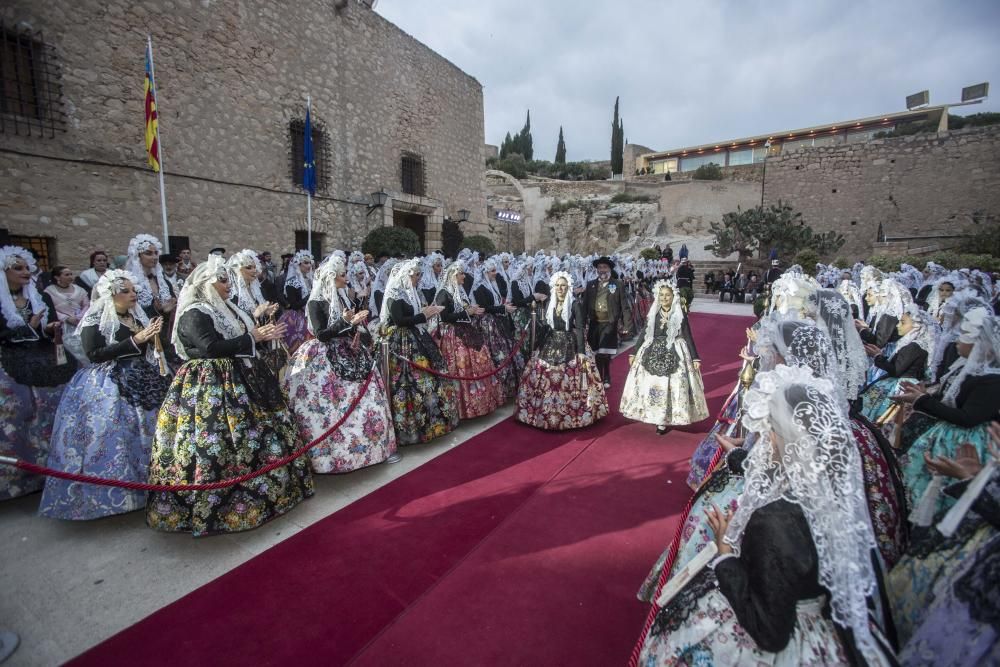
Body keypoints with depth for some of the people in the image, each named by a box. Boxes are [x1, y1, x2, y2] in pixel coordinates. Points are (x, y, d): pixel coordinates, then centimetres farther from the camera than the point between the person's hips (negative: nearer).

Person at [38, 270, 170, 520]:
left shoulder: (137, 317, 13)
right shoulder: (95, 320, -6)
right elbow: (94, 354, -17)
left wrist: (153, 336, 0)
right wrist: (133, 341, -21)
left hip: (140, 382, 7)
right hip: (108, 387, -6)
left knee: (143, 435, 9)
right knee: (111, 439, -6)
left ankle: (141, 485, 21)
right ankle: (110, 494, 6)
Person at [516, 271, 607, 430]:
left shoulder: (575, 305, -6)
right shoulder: (549, 305, 8)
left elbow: (580, 329, -10)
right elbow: (546, 328, 13)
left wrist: (581, 351, -16)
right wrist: (540, 348, 12)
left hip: (570, 347, -4)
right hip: (551, 346, 5)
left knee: (569, 382, -3)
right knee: (546, 380, 5)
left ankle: (572, 414, 11)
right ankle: (548, 413, 19)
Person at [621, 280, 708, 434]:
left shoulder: (680, 314, -4)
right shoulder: (653, 313, 2)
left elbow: (688, 336, -2)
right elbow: (643, 333, 7)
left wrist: (695, 358, -6)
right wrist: (633, 353, 7)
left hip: (674, 354, -2)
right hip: (653, 353, 3)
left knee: (672, 386, -2)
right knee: (651, 385, 4)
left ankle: (665, 420, 9)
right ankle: (658, 418, 18)